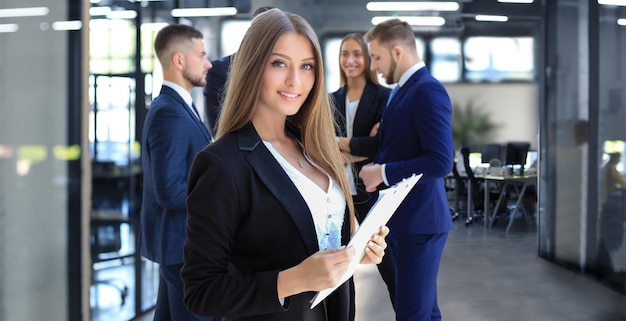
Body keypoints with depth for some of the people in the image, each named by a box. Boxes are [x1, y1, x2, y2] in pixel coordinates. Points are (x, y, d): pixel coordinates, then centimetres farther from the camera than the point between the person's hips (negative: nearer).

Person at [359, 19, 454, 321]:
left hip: (419, 221, -10)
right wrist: (376, 166, 4)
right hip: (403, 218, 10)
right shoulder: (402, 90, 13)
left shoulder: (428, 91, -16)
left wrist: (383, 172, -17)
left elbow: (441, 161, -25)